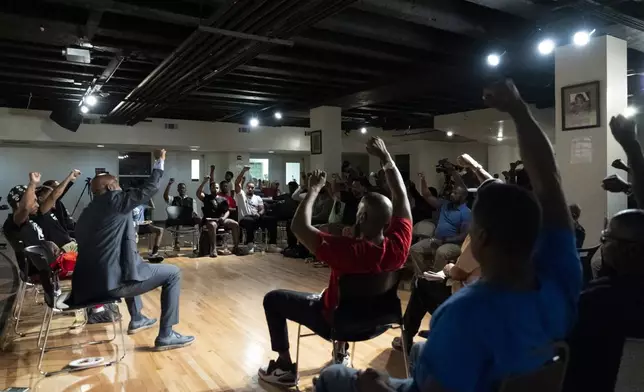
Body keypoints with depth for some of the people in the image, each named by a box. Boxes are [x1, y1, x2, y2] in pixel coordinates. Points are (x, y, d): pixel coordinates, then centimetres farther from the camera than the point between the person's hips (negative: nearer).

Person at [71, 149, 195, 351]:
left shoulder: (86, 213, 20)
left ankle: (136, 320, 44)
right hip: (113, 280, -9)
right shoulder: (115, 199, -3)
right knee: (173, 273, 3)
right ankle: (166, 335, 1)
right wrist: (159, 162, 12)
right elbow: (149, 189, -1)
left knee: (127, 264, 39)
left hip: (89, 284, 9)